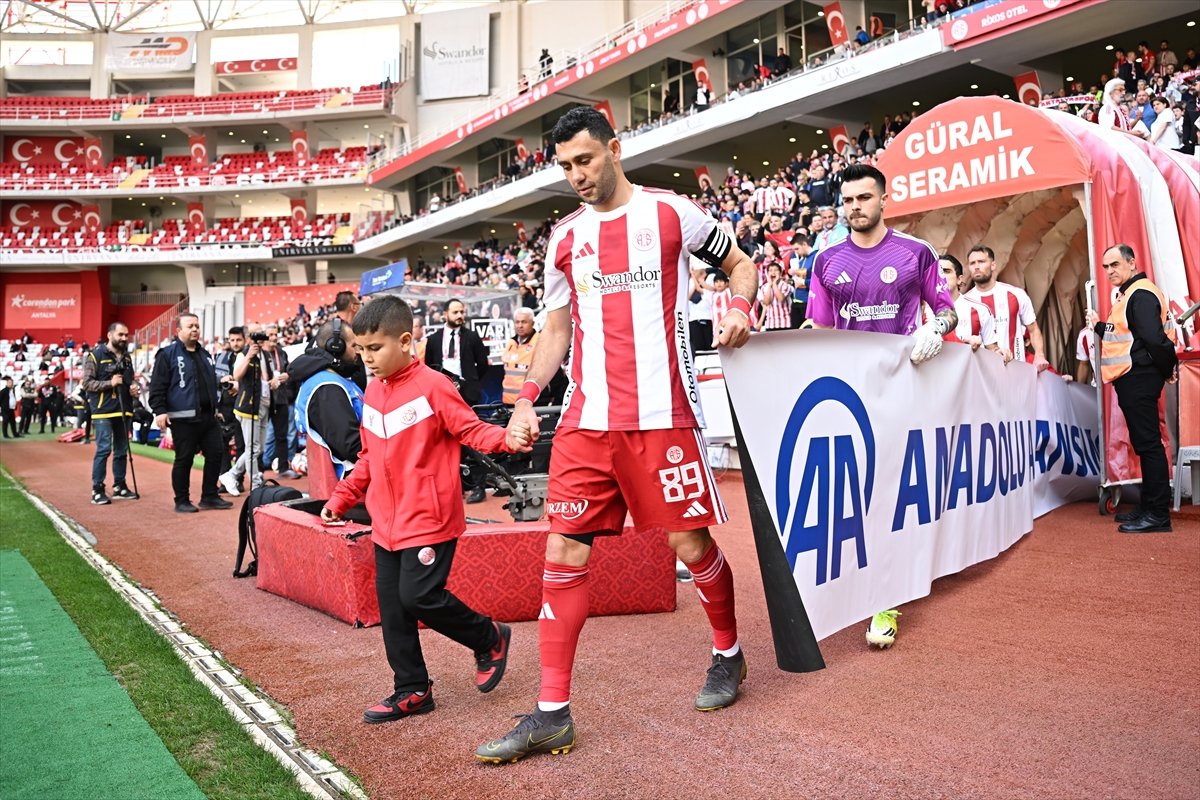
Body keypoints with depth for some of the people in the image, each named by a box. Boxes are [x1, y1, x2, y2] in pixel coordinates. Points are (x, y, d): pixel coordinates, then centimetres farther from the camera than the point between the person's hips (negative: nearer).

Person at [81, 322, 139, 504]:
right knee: (104, 449, -10)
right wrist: (109, 383, -21)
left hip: (124, 410, 7)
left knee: (122, 450, 11)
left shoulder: (126, 357, 15)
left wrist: (135, 387, 2)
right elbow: (87, 382, -9)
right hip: (103, 411, -7)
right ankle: (97, 490, -4)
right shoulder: (95, 356, -5)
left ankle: (119, 487, 21)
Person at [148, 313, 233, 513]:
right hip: (183, 418, -7)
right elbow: (157, 386, -9)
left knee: (215, 455, 6)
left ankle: (210, 496, 17)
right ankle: (182, 501, 11)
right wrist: (160, 411, -17)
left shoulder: (204, 354, 18)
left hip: (208, 417, 7)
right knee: (184, 459, 0)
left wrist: (215, 407, 25)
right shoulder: (167, 354, -5)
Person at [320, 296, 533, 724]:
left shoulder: (432, 386, -11)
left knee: (419, 596, -12)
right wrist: (341, 498, 16)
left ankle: (490, 637, 14)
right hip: (387, 523, 8)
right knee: (391, 606, 9)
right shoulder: (372, 391, 11)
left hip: (428, 519, -8)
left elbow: (471, 429, -11)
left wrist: (506, 438, -30)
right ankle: (412, 690, 23)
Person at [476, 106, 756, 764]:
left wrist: (739, 308, -9)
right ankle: (552, 713, 7)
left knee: (689, 542, 3)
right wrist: (527, 398, 7)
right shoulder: (565, 237, 14)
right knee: (563, 552, -1)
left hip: (661, 414, -4)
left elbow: (740, 264, 13)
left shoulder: (672, 212, 2)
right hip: (585, 420, 4)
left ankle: (728, 653, 33)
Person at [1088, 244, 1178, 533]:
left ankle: (1158, 514, -6)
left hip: (1139, 378, -11)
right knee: (1144, 443, 14)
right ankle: (1149, 507, 21)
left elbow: (1153, 338, -22)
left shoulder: (1141, 294, -13)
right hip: (1131, 379, 11)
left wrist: (1166, 370, -12)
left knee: (1148, 443, -9)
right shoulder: (1127, 295, 20)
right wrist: (1100, 326, 17)